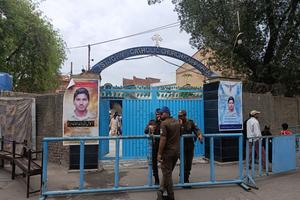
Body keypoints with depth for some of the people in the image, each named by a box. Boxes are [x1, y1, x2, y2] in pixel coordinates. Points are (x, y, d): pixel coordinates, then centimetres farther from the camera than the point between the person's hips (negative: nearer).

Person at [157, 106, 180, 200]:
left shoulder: (164, 123, -14)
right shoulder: (177, 122, 9)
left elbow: (163, 139, -21)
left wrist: (159, 153, -18)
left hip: (168, 151, -7)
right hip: (177, 151, 7)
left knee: (167, 174, 5)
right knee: (168, 172, 17)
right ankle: (161, 191, 19)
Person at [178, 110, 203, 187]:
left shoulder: (190, 122, 4)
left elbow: (196, 129, -1)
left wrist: (199, 135, -21)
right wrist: (180, 124, -23)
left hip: (190, 146, 3)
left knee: (189, 163, 10)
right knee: (183, 163, -5)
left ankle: (186, 178, 27)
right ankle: (184, 180, 8)